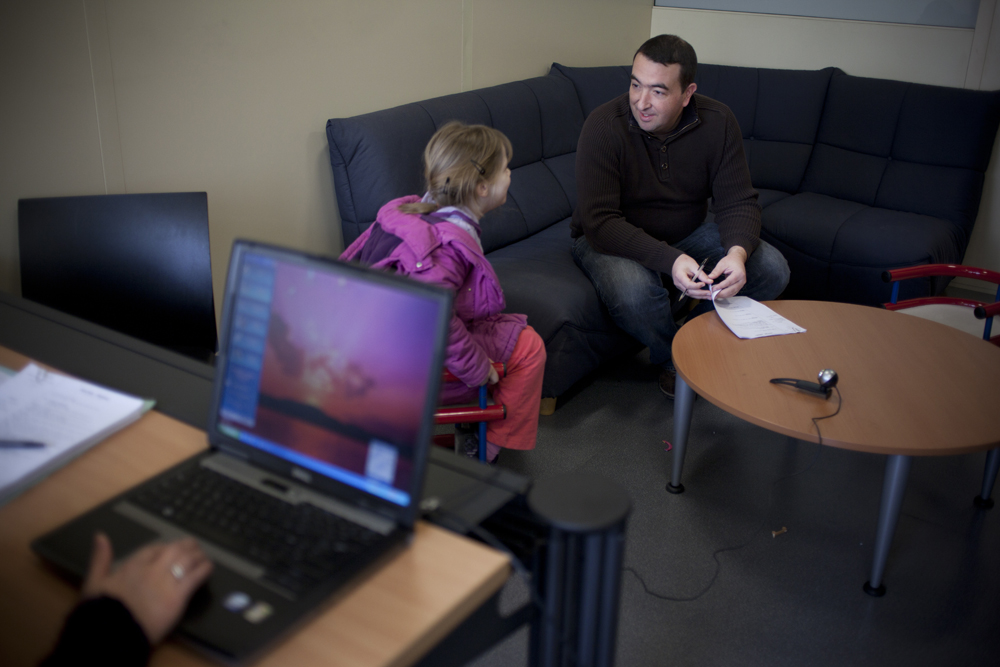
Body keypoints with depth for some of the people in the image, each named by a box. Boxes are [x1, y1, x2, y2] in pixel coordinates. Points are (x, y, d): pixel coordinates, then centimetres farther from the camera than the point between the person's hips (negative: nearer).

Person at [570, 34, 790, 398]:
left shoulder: (717, 122, -11)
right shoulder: (604, 125, -24)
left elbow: (739, 201, -9)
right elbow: (599, 221, -28)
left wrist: (737, 252, -32)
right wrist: (668, 260, -41)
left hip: (686, 235, 4)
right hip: (613, 241, -4)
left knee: (772, 270, -14)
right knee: (633, 291, -37)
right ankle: (671, 360, -2)